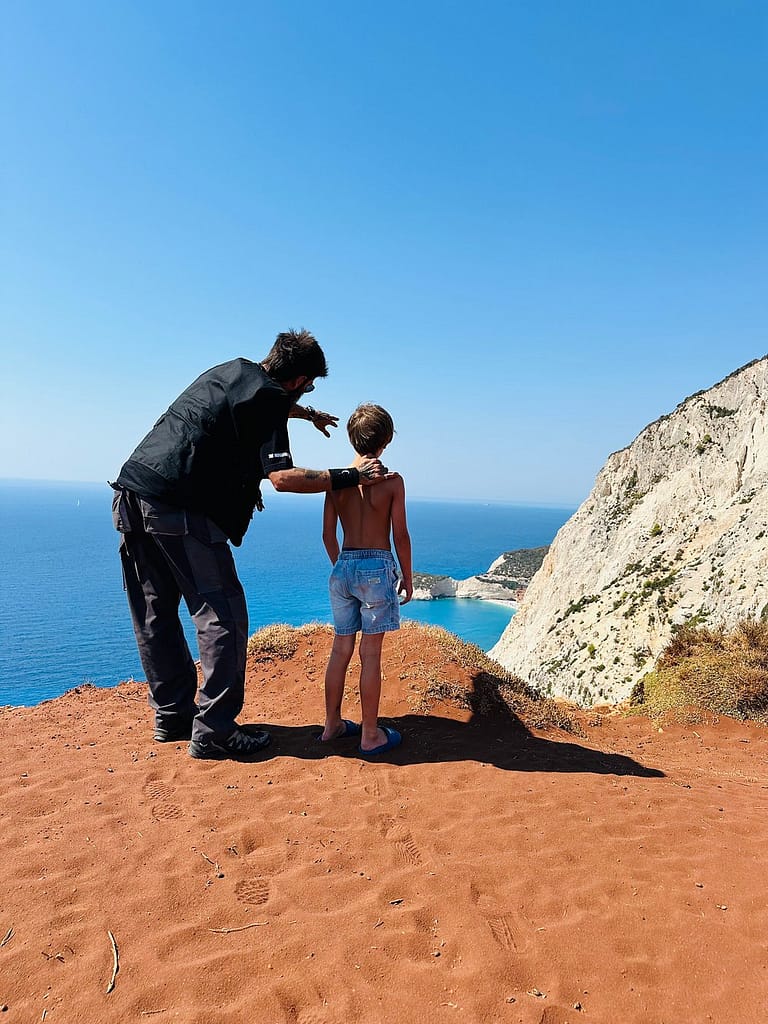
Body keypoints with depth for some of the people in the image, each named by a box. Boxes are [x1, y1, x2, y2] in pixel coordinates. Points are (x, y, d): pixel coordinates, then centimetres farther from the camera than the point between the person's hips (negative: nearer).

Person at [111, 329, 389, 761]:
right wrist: (353, 476, -11)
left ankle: (172, 715, 25)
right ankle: (213, 732, 1)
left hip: (132, 495, 10)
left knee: (155, 615, 13)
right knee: (223, 616, -2)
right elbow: (282, 477, -17)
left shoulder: (232, 369, 19)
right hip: (181, 511, -10)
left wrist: (308, 414, 57)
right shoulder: (266, 399, -7)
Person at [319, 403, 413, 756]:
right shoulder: (392, 480, -7)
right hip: (377, 567, -4)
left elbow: (328, 535, 7)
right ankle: (370, 735, 11)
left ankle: (332, 725, 25)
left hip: (343, 568, 4)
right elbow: (400, 535, -6)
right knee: (370, 653, 1)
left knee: (341, 648, 14)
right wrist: (407, 577, 5)